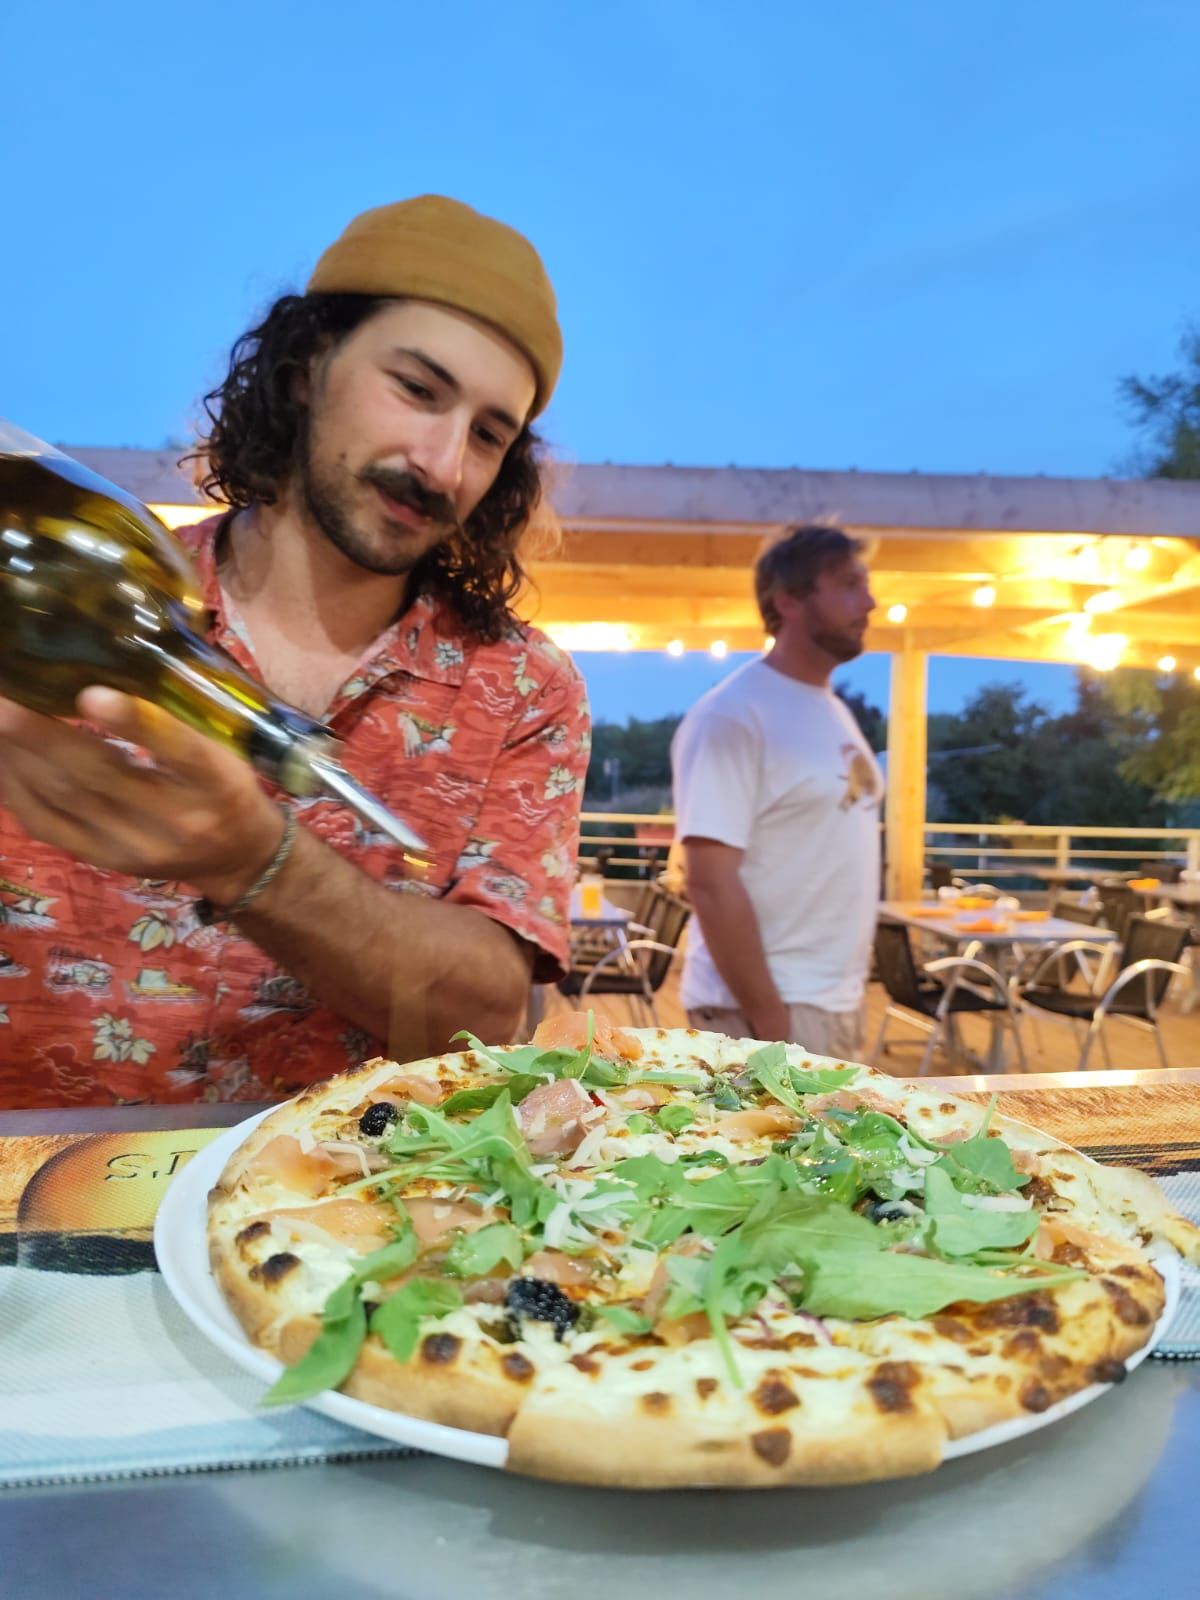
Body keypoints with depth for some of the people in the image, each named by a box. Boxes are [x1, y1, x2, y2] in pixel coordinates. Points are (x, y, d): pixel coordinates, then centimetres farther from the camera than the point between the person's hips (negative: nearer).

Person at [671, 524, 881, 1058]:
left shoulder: (834, 713, 11)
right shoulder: (732, 717, -16)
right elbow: (711, 882, -21)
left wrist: (848, 998, 14)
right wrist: (771, 1020, -21)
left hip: (838, 1003, 9)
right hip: (769, 1005, -9)